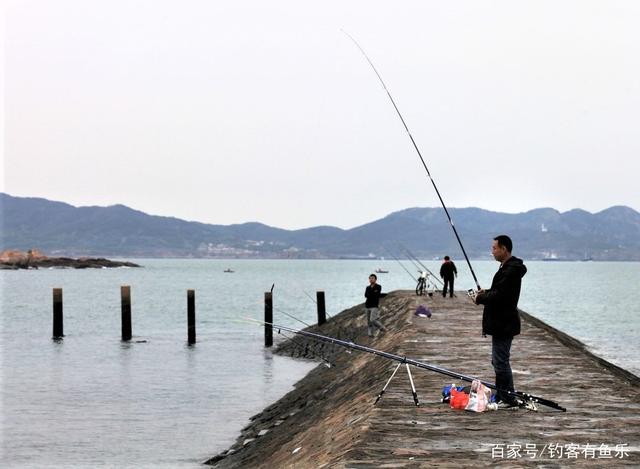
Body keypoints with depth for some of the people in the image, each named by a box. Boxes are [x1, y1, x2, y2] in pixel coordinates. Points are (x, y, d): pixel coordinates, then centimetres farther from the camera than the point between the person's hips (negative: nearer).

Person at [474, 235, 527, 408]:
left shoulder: (511, 271, -19)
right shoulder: (508, 267, 15)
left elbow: (499, 296, -25)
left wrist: (480, 298, -9)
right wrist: (486, 293, 8)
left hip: (503, 324, -11)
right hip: (502, 322, 11)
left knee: (501, 362, -7)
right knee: (499, 361, 17)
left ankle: (508, 400, -2)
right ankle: (501, 397, 25)